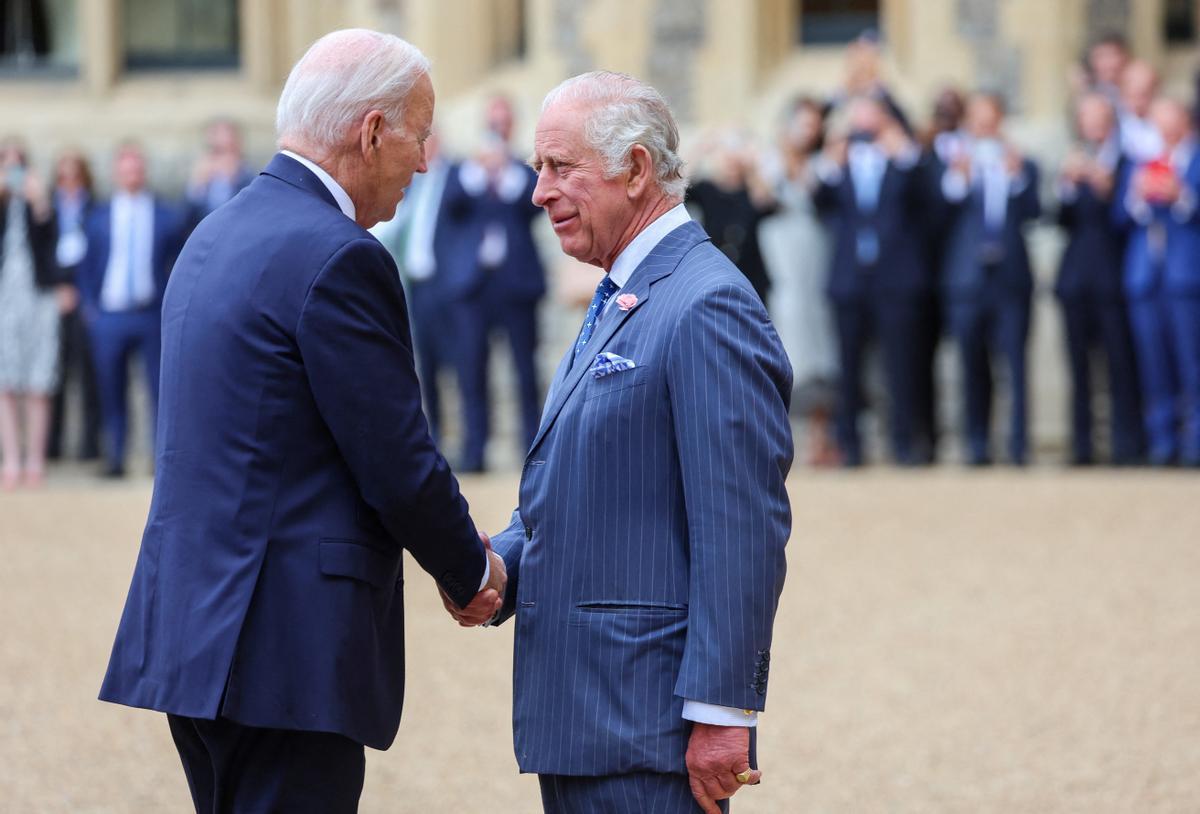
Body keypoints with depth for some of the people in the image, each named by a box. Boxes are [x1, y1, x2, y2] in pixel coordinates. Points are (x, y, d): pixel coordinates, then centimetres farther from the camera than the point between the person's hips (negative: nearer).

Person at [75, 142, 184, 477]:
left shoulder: (166, 216, 5)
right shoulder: (98, 217, 9)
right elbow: (86, 265, 12)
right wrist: (89, 306, 4)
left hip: (153, 313, -1)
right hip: (109, 315, 1)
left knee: (160, 387, -4)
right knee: (112, 391, 4)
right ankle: (114, 458, 10)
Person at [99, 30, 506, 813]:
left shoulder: (217, 236, 15)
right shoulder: (339, 258, -14)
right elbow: (400, 466, -14)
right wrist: (474, 575, 5)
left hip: (194, 630, 9)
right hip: (289, 654, -9)